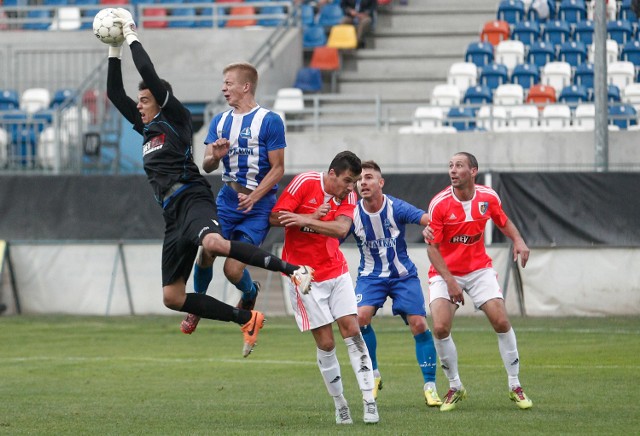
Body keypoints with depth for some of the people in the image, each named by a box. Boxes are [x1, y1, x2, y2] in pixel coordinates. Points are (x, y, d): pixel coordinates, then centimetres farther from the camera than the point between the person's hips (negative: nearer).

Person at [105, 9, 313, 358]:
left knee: (212, 243, -41)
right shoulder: (147, 128, 23)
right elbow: (114, 93, 25)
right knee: (171, 297, -1)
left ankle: (293, 269, -39)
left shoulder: (176, 118, 3)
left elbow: (150, 76, -7)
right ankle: (247, 320, 4)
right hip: (172, 212, 8)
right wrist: (115, 50, 19)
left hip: (192, 198, -8)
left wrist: (132, 36, 1)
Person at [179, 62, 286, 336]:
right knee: (206, 252, -7)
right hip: (227, 199, 5)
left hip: (257, 204, -5)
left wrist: (253, 197, -20)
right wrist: (215, 156, -17)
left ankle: (250, 294, 26)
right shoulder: (220, 122, 10)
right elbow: (206, 166, 8)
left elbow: (278, 168, -8)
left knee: (233, 268, -9)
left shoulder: (270, 121, -7)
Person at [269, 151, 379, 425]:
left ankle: (369, 400, -6)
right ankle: (340, 406, 7)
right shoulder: (305, 183, -13)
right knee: (326, 343, -4)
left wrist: (306, 221, -30)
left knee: (352, 329, -6)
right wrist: (314, 216, -22)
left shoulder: (348, 195, -1)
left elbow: (341, 229, -18)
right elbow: (276, 218, -14)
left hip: (336, 271, 4)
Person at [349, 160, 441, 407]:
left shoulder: (396, 208, -17)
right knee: (361, 316, -23)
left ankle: (430, 386, 2)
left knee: (419, 324, -12)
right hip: (370, 275, 1)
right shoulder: (353, 213, -11)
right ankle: (373, 375, -2)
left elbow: (427, 219, -30)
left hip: (403, 275, -1)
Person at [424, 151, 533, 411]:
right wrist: (449, 281, -23)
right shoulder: (439, 204, -17)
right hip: (445, 272, -2)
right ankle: (455, 387, 4)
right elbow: (432, 247, -14)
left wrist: (518, 240, -7)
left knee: (501, 322, -10)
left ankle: (515, 386, 6)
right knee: (440, 328, -17)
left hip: (479, 268, 2)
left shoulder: (488, 197, -7)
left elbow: (503, 221, 13)